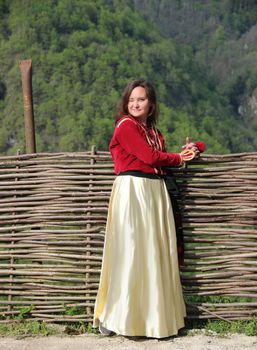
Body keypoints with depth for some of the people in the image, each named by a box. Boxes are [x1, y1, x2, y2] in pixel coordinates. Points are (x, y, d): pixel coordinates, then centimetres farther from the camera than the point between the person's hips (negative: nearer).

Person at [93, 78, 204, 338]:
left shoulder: (152, 130, 20)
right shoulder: (126, 125, -4)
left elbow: (161, 160, 12)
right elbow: (150, 156, -10)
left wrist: (185, 152, -1)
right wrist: (179, 158, 4)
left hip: (155, 191, 8)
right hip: (132, 190, -7)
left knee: (155, 253, 7)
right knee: (130, 253, -7)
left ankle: (153, 315, 16)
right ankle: (113, 318, 3)